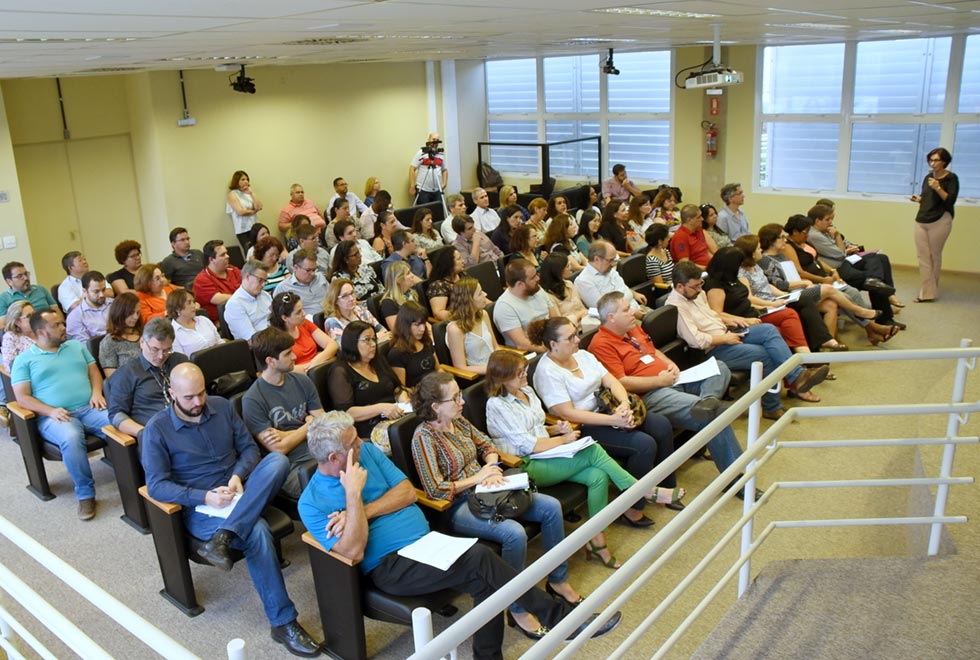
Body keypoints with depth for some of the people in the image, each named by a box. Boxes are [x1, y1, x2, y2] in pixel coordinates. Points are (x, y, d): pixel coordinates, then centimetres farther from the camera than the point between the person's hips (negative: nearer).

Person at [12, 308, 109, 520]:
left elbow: (94, 371, 21)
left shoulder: (76, 346, 21)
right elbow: (22, 397, 2)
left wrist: (96, 392, -2)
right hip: (55, 417, -3)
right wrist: (51, 411, -15)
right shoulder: (24, 360, 9)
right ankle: (85, 494, -24)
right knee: (71, 438, -39)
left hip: (90, 408, 3)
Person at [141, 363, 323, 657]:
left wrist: (238, 476, -12)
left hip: (241, 496, 5)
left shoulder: (221, 406, 6)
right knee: (257, 532, -33)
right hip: (200, 507, -4)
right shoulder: (157, 429, -6)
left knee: (278, 460, -27)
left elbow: (249, 447, 10)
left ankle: (222, 538, -35)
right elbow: (156, 485, -9)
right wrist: (204, 497, -21)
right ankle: (283, 622, -24)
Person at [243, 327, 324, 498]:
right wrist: (309, 425, 4)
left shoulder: (302, 381, 13)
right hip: (293, 468, -6)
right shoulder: (252, 400, -5)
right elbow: (279, 449, -8)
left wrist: (286, 435, -5)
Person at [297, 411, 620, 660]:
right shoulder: (312, 502, -8)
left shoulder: (366, 451, 7)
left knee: (485, 580, -21)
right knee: (480, 559, -26)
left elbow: (407, 492, 2)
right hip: (390, 567, -6)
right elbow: (353, 553, -16)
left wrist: (363, 512, -12)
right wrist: (353, 495, -23)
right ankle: (558, 616, -14)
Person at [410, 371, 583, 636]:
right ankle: (517, 611, -13)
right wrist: (477, 477, -16)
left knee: (551, 507, -5)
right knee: (514, 533, -32)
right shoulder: (424, 437, -17)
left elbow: (487, 446, 17)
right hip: (456, 507, -8)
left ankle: (558, 580, 13)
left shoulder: (459, 421, 6)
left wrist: (491, 468, -4)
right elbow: (435, 490, -21)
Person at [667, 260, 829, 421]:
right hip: (713, 350, -9)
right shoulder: (676, 306, -22)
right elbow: (696, 340, -27)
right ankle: (772, 407, -6)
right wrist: (725, 338, -17)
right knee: (764, 354, -19)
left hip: (726, 334, 9)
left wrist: (727, 320, 8)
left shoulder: (696, 293, 8)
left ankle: (796, 376, -12)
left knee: (768, 329, -9)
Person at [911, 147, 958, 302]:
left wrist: (938, 188, -22)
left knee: (935, 256, 3)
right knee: (923, 257, -1)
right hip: (921, 220, 5)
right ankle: (927, 293, 1)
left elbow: (950, 201, -12)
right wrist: (918, 199, 2)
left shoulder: (951, 178, -3)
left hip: (940, 221, -5)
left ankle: (931, 290, 13)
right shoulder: (928, 177, 13)